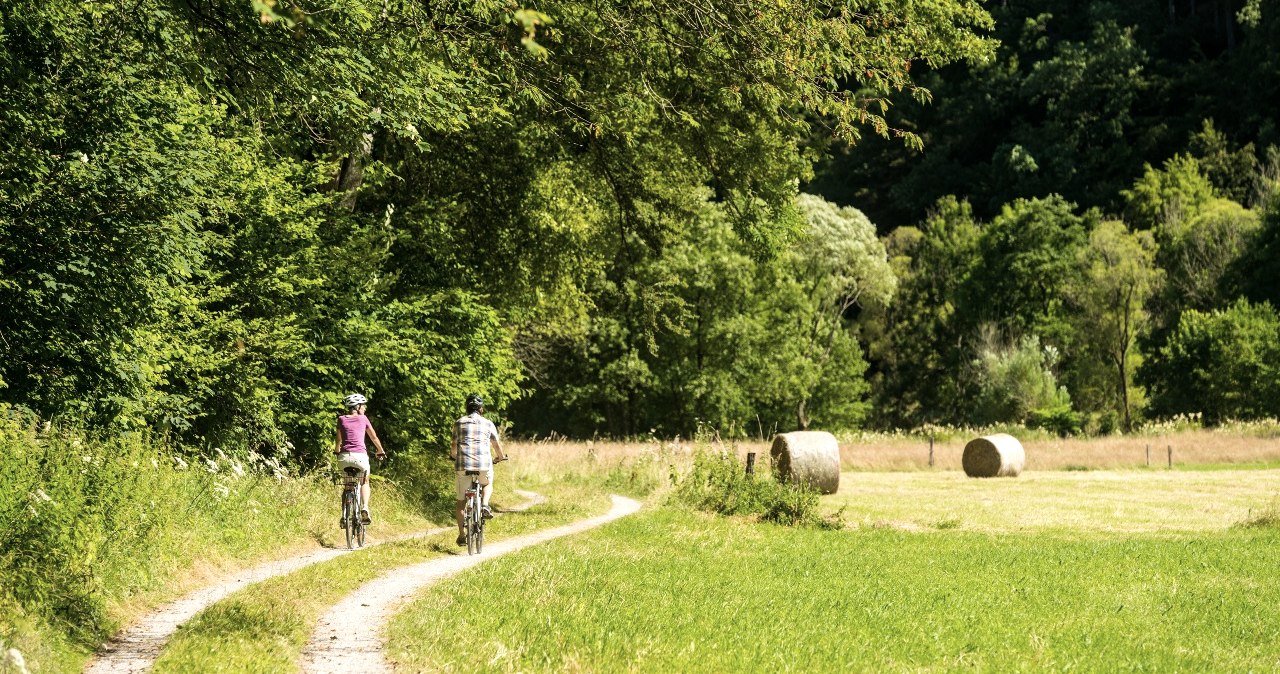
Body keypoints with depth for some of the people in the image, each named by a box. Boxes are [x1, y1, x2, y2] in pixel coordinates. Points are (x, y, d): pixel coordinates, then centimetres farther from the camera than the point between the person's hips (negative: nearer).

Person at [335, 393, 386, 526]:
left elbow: (338, 440, 10)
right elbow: (374, 437, 18)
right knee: (364, 482, 22)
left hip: (344, 457, 1)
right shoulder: (363, 419, 9)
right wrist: (381, 452, 33)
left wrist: (336, 452, 31)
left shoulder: (341, 419, 10)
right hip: (360, 455, -1)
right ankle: (365, 508, -3)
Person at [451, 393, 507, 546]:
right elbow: (497, 444, 16)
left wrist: (453, 455, 31)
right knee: (487, 485, 32)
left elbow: (454, 447, 8)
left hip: (463, 464, 0)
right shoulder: (488, 424, 12)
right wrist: (500, 457, 36)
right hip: (484, 464, 0)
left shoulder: (459, 423, 12)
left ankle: (462, 535, 9)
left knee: (461, 501, 12)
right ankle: (485, 504, 3)